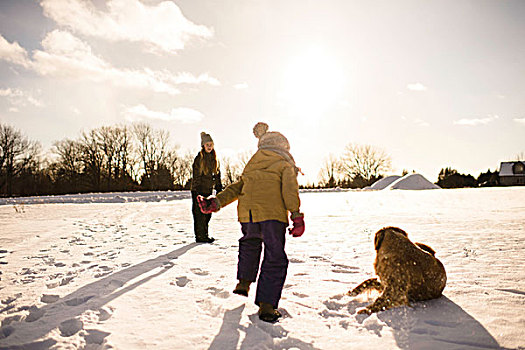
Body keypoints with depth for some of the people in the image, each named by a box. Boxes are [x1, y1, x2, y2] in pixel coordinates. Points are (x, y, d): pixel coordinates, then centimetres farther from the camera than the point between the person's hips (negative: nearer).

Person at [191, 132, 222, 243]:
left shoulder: (214, 159, 12)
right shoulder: (199, 159, -8)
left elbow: (217, 175, 18)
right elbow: (196, 176, -10)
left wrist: (219, 189, 14)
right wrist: (197, 190, -16)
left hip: (208, 191, 7)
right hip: (199, 191, -6)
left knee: (207, 213, 12)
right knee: (200, 213, -3)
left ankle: (204, 235, 23)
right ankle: (200, 236, 5)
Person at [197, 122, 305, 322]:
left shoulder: (252, 167, 27)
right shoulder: (286, 167, 15)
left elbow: (236, 188, 19)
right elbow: (290, 190, -3)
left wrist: (215, 203, 17)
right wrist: (297, 216, -9)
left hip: (247, 213, 4)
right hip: (272, 214, -4)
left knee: (250, 244, 33)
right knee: (275, 259, 5)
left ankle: (244, 282, 34)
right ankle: (267, 305, 1)